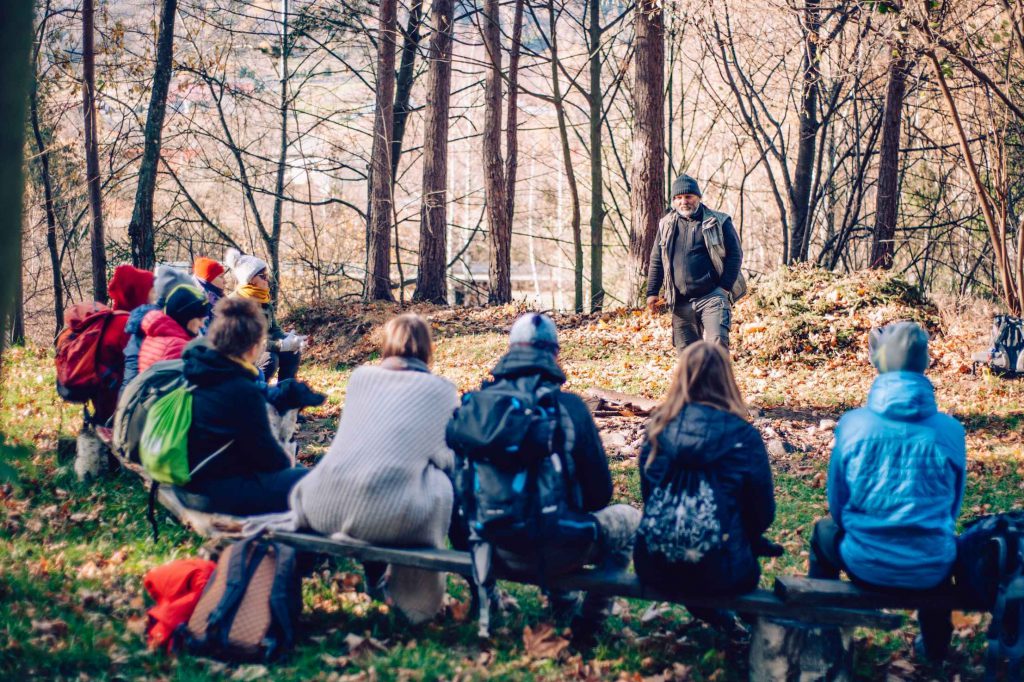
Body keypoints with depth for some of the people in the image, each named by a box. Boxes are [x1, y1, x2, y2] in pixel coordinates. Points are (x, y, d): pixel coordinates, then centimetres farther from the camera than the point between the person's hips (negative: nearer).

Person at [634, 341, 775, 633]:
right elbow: (763, 514, -1)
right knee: (752, 543, 28)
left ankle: (703, 607, 33)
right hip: (719, 575, -3)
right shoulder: (744, 437, -10)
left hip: (653, 569, 3)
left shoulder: (659, 426, -1)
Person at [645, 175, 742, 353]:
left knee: (717, 342, -22)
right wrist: (652, 292, 10)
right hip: (681, 303, 4)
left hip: (712, 298, -4)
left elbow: (735, 255, 1)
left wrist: (725, 287, -7)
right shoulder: (666, 225, 12)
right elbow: (656, 261, 17)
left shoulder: (718, 222, 1)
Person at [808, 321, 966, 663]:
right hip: (931, 569, 1)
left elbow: (837, 504, 1)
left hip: (866, 565, -1)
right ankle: (934, 646, 53)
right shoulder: (950, 429, -9)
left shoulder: (852, 423, -11)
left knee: (824, 532, 33)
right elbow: (953, 507, 7)